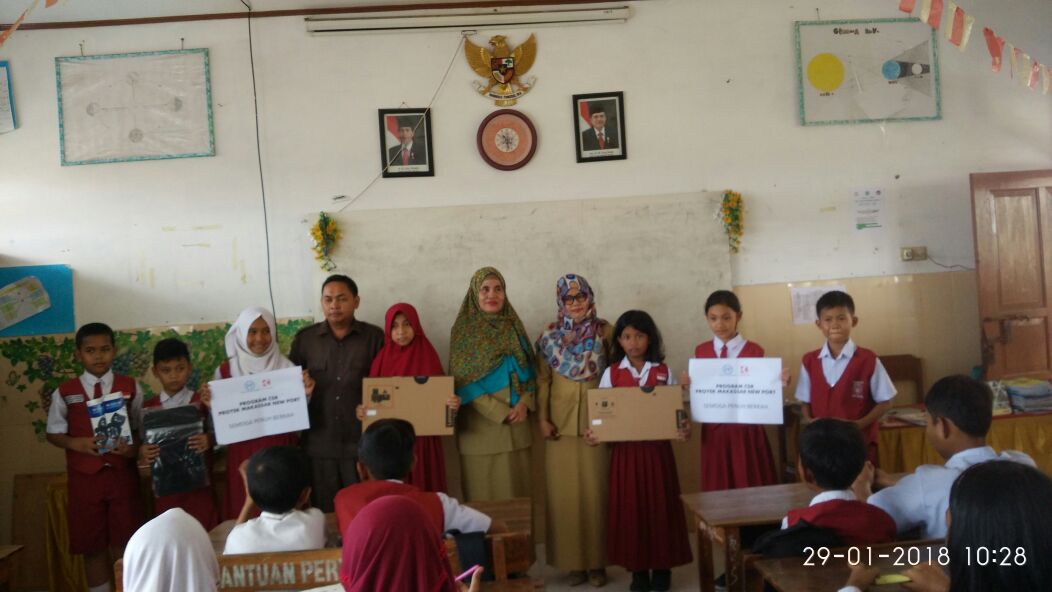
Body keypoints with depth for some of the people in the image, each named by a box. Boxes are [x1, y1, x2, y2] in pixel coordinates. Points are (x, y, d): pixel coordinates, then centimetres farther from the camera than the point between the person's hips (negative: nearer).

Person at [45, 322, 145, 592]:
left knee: (126, 544, 7)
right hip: (84, 477, 1)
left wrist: (134, 447, -18)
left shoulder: (131, 388, 0)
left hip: (123, 474, 0)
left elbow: (143, 428, 2)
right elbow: (53, 433, 5)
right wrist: (75, 443, -14)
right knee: (92, 545, 10)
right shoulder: (65, 392, 0)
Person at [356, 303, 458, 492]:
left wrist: (452, 404, -20)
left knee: (424, 490, 4)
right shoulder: (381, 359, 2)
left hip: (423, 443, -1)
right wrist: (362, 411, -14)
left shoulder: (428, 357, 0)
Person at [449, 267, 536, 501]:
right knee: (483, 492, 1)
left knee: (516, 489, 7)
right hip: (480, 425, -4)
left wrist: (524, 403, -8)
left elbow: (529, 369, 10)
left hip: (516, 425, 4)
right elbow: (463, 380, -8)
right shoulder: (464, 329, -2)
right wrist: (500, 411, -13)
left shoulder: (513, 325, 10)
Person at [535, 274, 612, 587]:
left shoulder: (605, 332, 1)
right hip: (561, 423, 1)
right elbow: (543, 380, 3)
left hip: (596, 422, -1)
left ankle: (597, 561, 13)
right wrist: (543, 419, -4)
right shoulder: (549, 335, 3)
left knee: (596, 491, 2)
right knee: (566, 492, 4)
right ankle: (573, 561, 15)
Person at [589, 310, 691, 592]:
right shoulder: (611, 373, 2)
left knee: (660, 506, 6)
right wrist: (592, 432, -17)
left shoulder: (664, 372, 2)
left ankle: (662, 567, 22)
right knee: (630, 508, 4)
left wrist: (683, 428, -19)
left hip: (657, 450, 0)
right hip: (625, 451, 0)